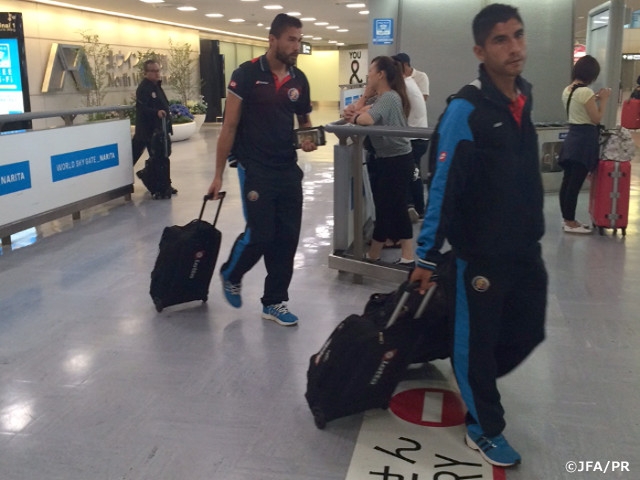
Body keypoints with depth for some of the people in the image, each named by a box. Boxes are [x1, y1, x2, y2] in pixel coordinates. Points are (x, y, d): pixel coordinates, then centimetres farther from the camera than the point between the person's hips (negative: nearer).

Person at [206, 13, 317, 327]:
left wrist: (308, 138, -5)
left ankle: (274, 303, 19)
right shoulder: (246, 74, -9)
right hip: (255, 170, -5)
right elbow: (229, 126, -8)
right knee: (260, 235, -5)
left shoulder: (299, 80, 6)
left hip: (289, 170, 5)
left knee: (287, 237, 5)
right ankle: (230, 275, 27)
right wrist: (218, 174, -10)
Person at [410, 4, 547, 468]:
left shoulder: (524, 97, 6)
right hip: (480, 253, -7)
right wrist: (427, 256, -16)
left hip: (525, 248, 8)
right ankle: (484, 428, 28)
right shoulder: (466, 110, -18)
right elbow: (443, 188, -17)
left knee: (528, 332, 17)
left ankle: (475, 383, 43)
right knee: (477, 340, 8)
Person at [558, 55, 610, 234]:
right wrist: (603, 99, -4)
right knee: (575, 183, -3)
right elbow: (596, 118, -13)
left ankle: (567, 219, 20)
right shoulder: (585, 91, -17)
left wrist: (595, 99, 16)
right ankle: (570, 223, 3)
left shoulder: (567, 90, 9)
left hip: (572, 138, 9)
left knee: (567, 181, 12)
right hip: (584, 140, -9)